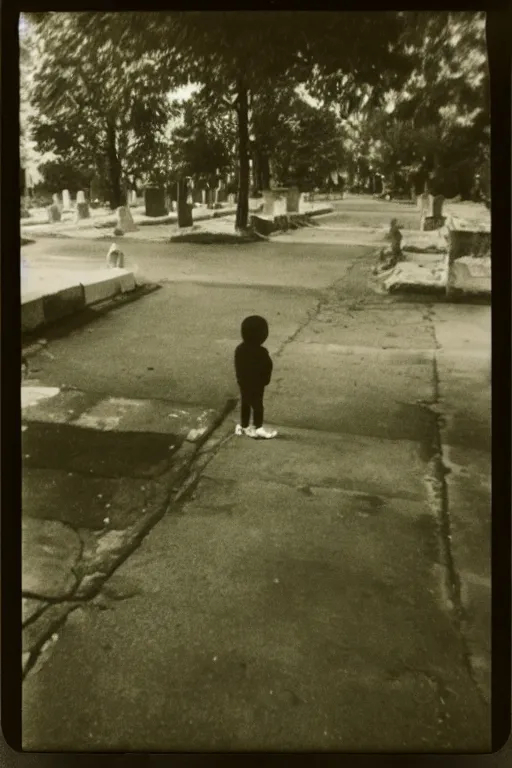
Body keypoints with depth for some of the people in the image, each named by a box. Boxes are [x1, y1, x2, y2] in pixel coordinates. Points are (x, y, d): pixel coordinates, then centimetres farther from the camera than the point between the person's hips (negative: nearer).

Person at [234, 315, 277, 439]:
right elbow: (267, 368, -16)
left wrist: (240, 379, 16)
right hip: (256, 384, -7)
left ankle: (243, 426, 27)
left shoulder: (239, 349, -2)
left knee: (245, 404, 17)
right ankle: (258, 429, 13)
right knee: (257, 405, 5)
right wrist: (265, 380, -1)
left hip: (243, 382, 7)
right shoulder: (261, 352, -24)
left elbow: (237, 366, 6)